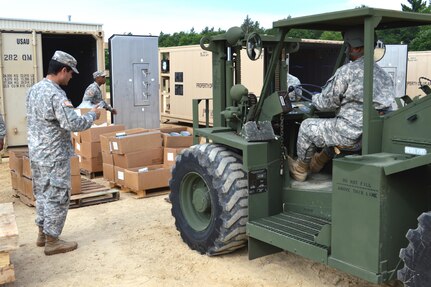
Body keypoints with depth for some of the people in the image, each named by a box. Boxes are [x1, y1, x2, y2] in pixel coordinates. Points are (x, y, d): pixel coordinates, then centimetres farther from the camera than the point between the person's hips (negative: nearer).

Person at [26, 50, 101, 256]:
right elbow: (73, 124, -27)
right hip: (54, 157, -9)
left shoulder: (33, 90, 9)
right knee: (57, 198, 1)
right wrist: (92, 115, -11)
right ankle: (52, 242, 10)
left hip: (36, 153, 9)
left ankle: (42, 234, 31)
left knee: (42, 194, 19)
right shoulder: (55, 94, -21)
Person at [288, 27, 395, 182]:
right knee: (333, 126, 34)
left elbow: (326, 103, -11)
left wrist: (315, 99, 14)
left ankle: (301, 169, 30)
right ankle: (318, 162, 43)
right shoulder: (384, 75, 7)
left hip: (351, 135, -8)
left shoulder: (347, 71, -16)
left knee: (307, 126, 12)